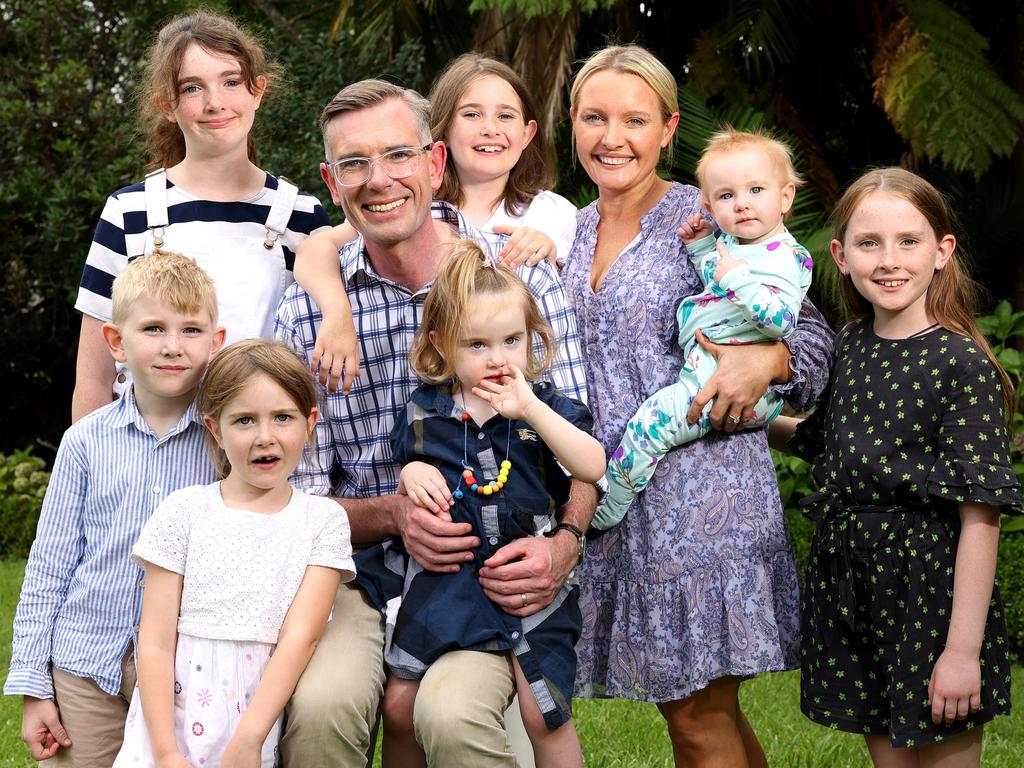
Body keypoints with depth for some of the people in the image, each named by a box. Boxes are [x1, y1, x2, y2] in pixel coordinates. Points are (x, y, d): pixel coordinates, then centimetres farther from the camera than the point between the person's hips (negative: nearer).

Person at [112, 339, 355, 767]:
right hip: (171, 717, 0)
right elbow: (155, 644, -1)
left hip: (260, 718, 0)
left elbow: (299, 637, -6)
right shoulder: (184, 511, 2)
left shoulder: (323, 520, 3)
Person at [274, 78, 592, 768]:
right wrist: (395, 514, -17)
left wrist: (564, 542, -19)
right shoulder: (304, 314, 0)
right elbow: (305, 496, 2)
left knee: (454, 711, -29)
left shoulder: (524, 277, -2)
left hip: (493, 572, -1)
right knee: (319, 703, -29)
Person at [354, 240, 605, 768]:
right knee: (399, 704, 0)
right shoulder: (424, 413, 6)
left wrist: (530, 409, -21)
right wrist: (411, 474, -6)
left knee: (544, 714, -11)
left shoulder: (545, 406, 1)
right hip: (443, 577, 2)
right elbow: (406, 495, 18)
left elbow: (593, 468, -14)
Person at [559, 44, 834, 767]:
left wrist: (766, 359, -22)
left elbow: (813, 331, -2)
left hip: (702, 488, -6)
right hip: (610, 500, 6)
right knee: (690, 703, 13)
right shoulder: (570, 232, 12)